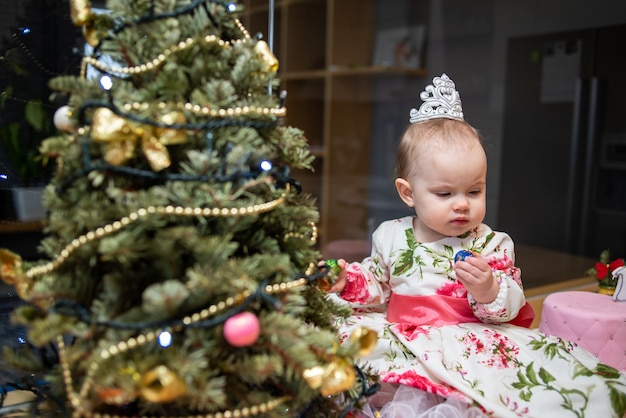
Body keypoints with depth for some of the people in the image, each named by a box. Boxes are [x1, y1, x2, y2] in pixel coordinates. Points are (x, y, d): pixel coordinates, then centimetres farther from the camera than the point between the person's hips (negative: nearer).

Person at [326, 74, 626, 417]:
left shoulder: (491, 244, 0)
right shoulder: (390, 237, 3)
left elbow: (510, 307, -3)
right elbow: (377, 288, 15)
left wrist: (488, 291, -24)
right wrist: (349, 280, -4)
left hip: (469, 342, -1)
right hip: (399, 337, 2)